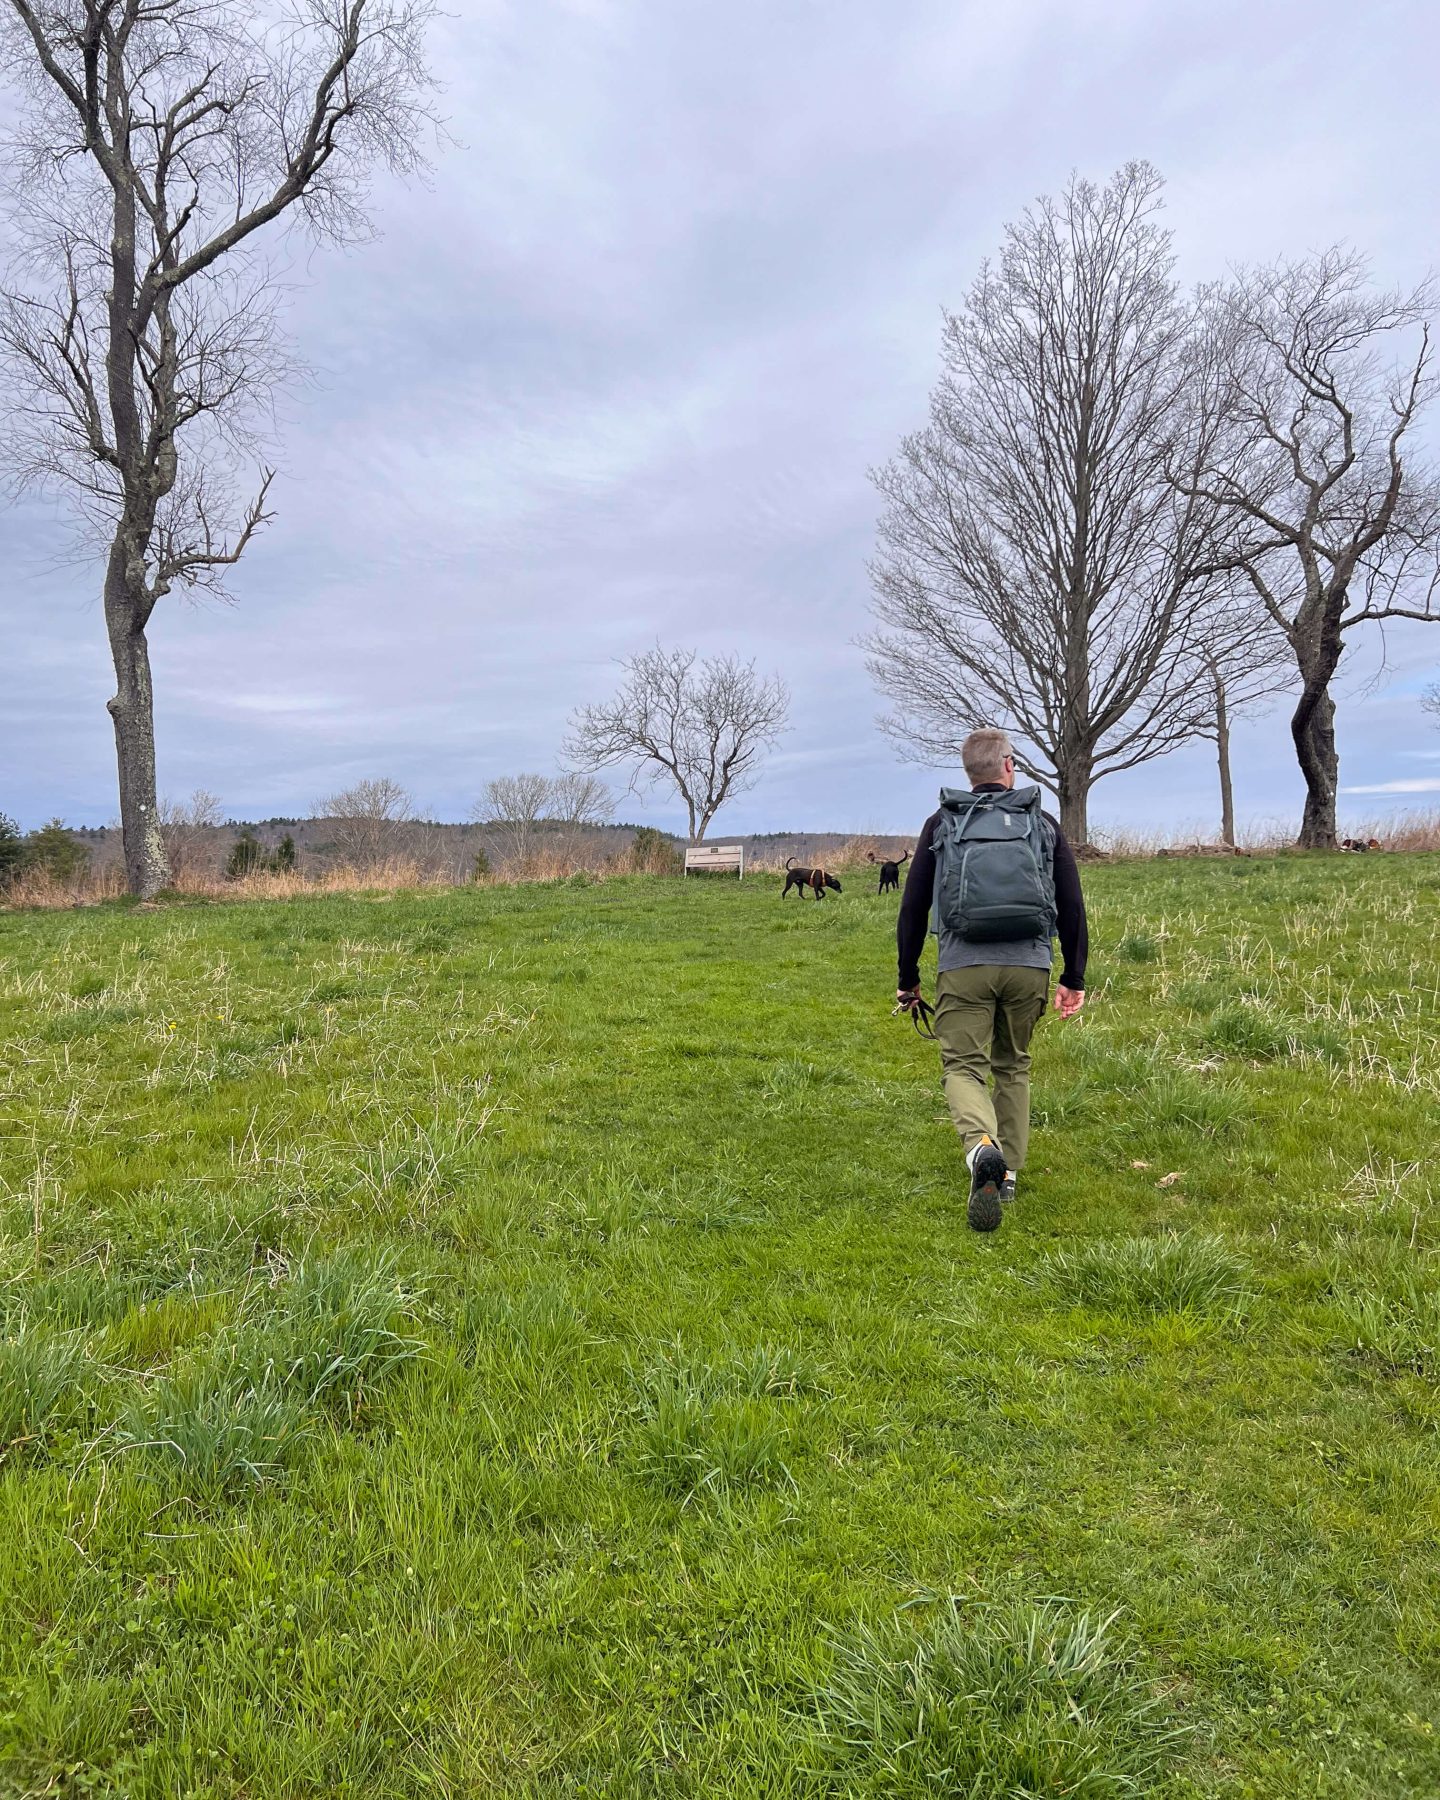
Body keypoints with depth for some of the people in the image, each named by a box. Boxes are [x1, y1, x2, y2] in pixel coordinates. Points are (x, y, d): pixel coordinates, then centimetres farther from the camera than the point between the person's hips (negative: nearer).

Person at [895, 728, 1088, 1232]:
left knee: (963, 1066, 0)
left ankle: (982, 1146, -29)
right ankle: (1008, 1171, 21)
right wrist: (1073, 978, 16)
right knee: (1012, 1066, 19)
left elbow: (913, 907, 7)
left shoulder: (941, 824, 10)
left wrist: (908, 979, 15)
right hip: (1029, 965, 2)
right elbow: (1072, 907, 9)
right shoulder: (1043, 824, 12)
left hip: (963, 965, -2)